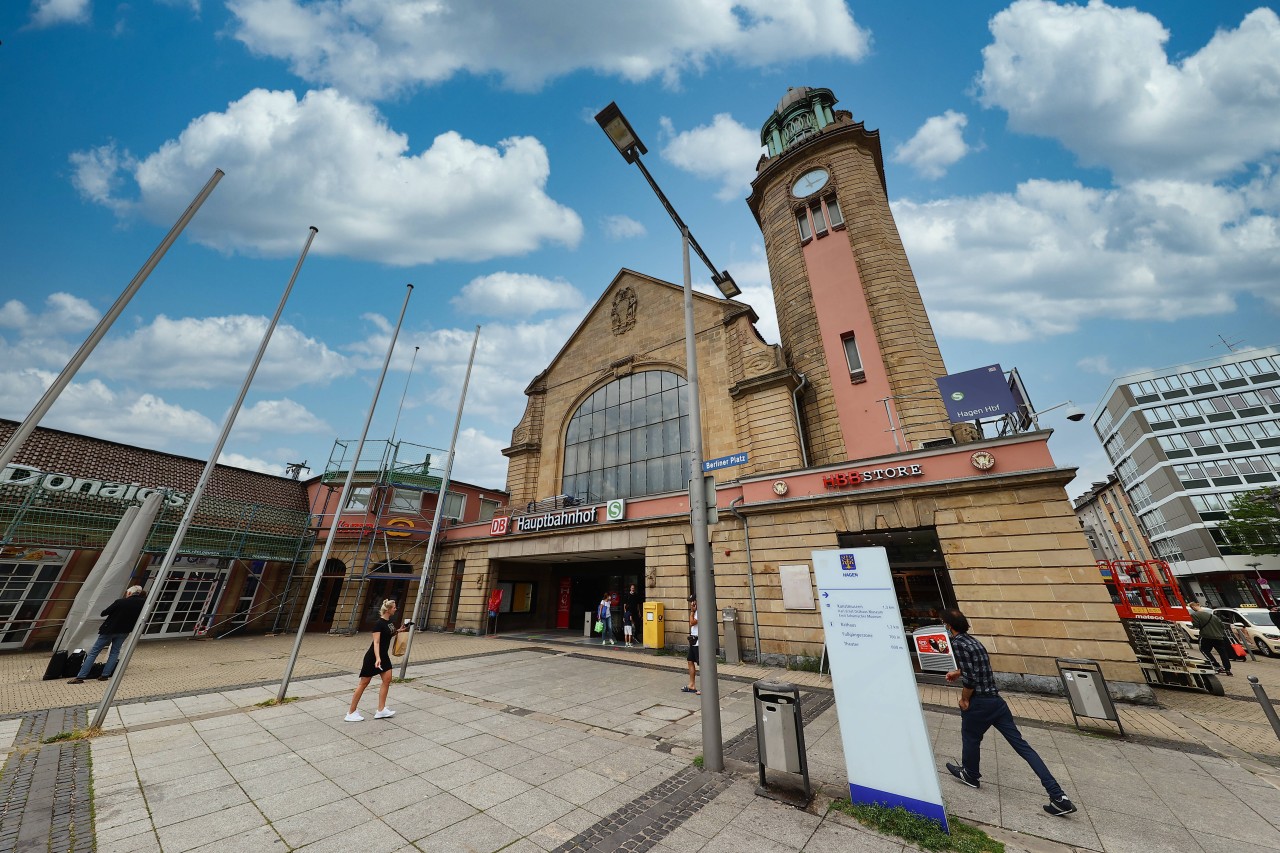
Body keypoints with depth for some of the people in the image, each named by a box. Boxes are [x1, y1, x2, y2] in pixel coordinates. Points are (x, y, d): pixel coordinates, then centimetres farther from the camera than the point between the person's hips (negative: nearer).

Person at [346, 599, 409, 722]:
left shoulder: (389, 622, 4)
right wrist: (377, 658, -33)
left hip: (384, 655, 8)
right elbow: (376, 642, -25)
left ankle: (381, 710, 10)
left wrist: (398, 631, 6)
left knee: (387, 680, 4)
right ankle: (351, 712, 18)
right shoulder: (379, 623, -21)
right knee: (364, 683, 4)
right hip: (373, 656, -8)